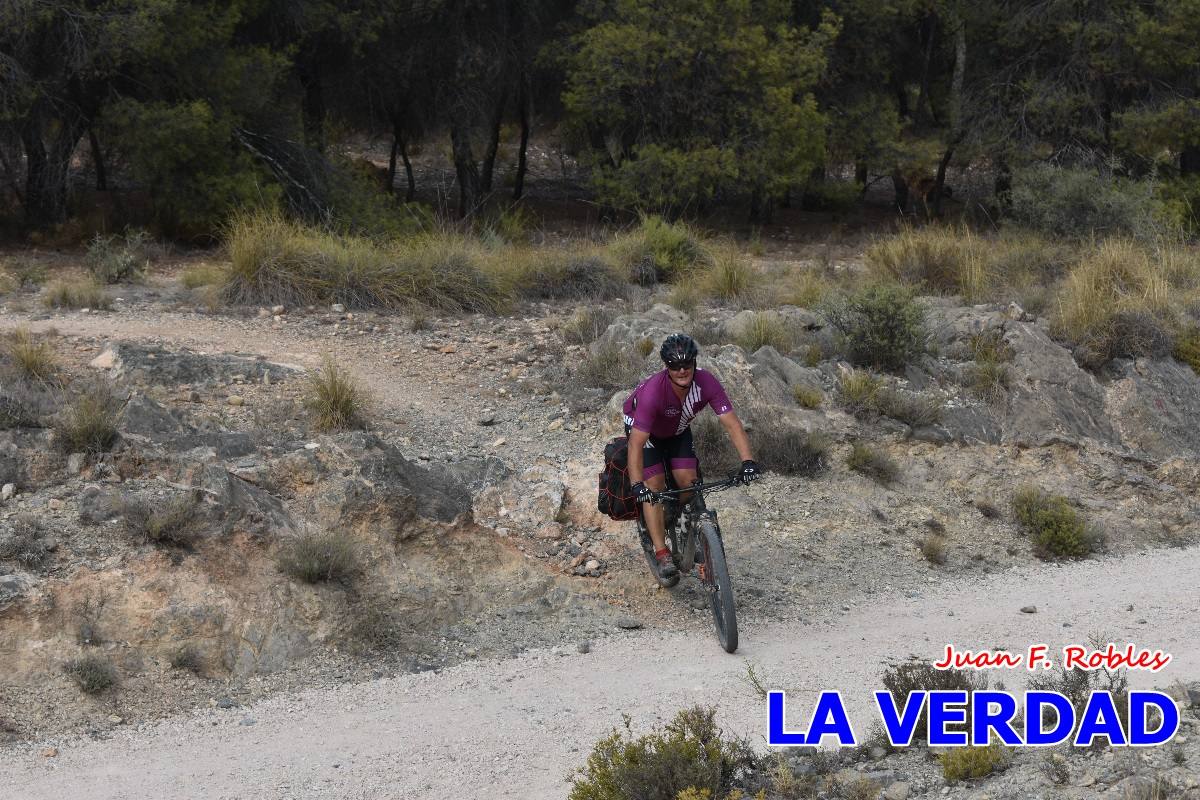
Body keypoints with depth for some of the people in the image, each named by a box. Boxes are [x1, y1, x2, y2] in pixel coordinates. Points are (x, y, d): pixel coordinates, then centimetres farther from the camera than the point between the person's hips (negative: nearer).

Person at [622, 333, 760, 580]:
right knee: (654, 487, -14)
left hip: (678, 430, 4)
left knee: (688, 482, -9)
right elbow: (636, 444, -43)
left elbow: (731, 423, -33)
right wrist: (637, 485, -52)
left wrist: (748, 461, -45)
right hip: (642, 427, -4)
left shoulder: (707, 383, -32)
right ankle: (662, 555, -13)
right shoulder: (653, 391, -42)